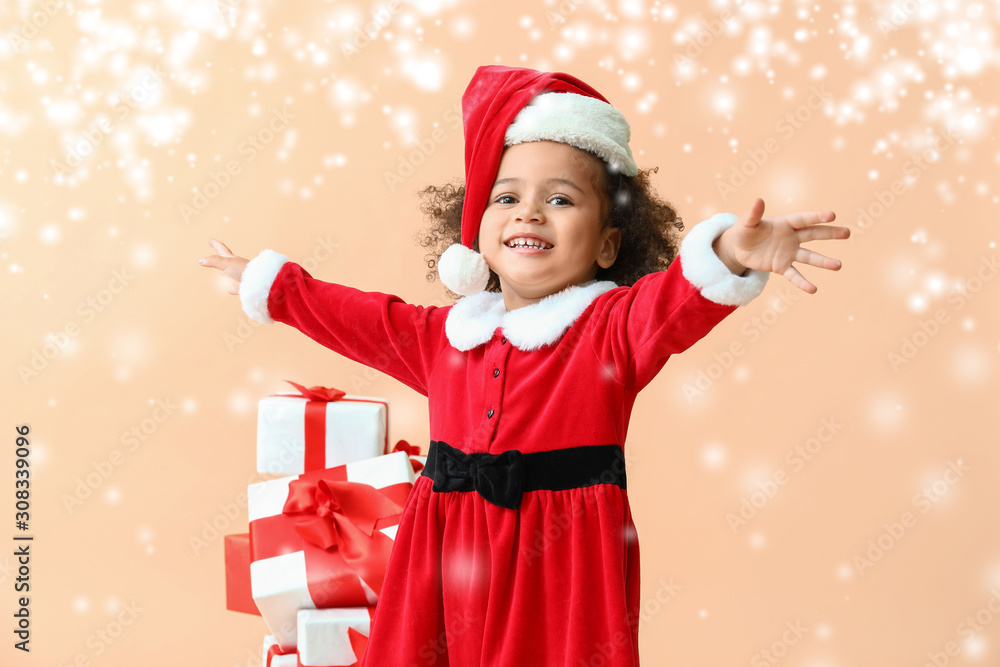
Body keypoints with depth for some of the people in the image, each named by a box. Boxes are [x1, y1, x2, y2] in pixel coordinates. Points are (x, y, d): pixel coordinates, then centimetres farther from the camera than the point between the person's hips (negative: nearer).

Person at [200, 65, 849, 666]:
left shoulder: (613, 326, -4)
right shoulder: (443, 335, 12)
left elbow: (675, 301, -24)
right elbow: (359, 318, 26)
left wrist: (728, 252, -46)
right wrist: (268, 282, 37)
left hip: (562, 560, -4)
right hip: (450, 562, 5)